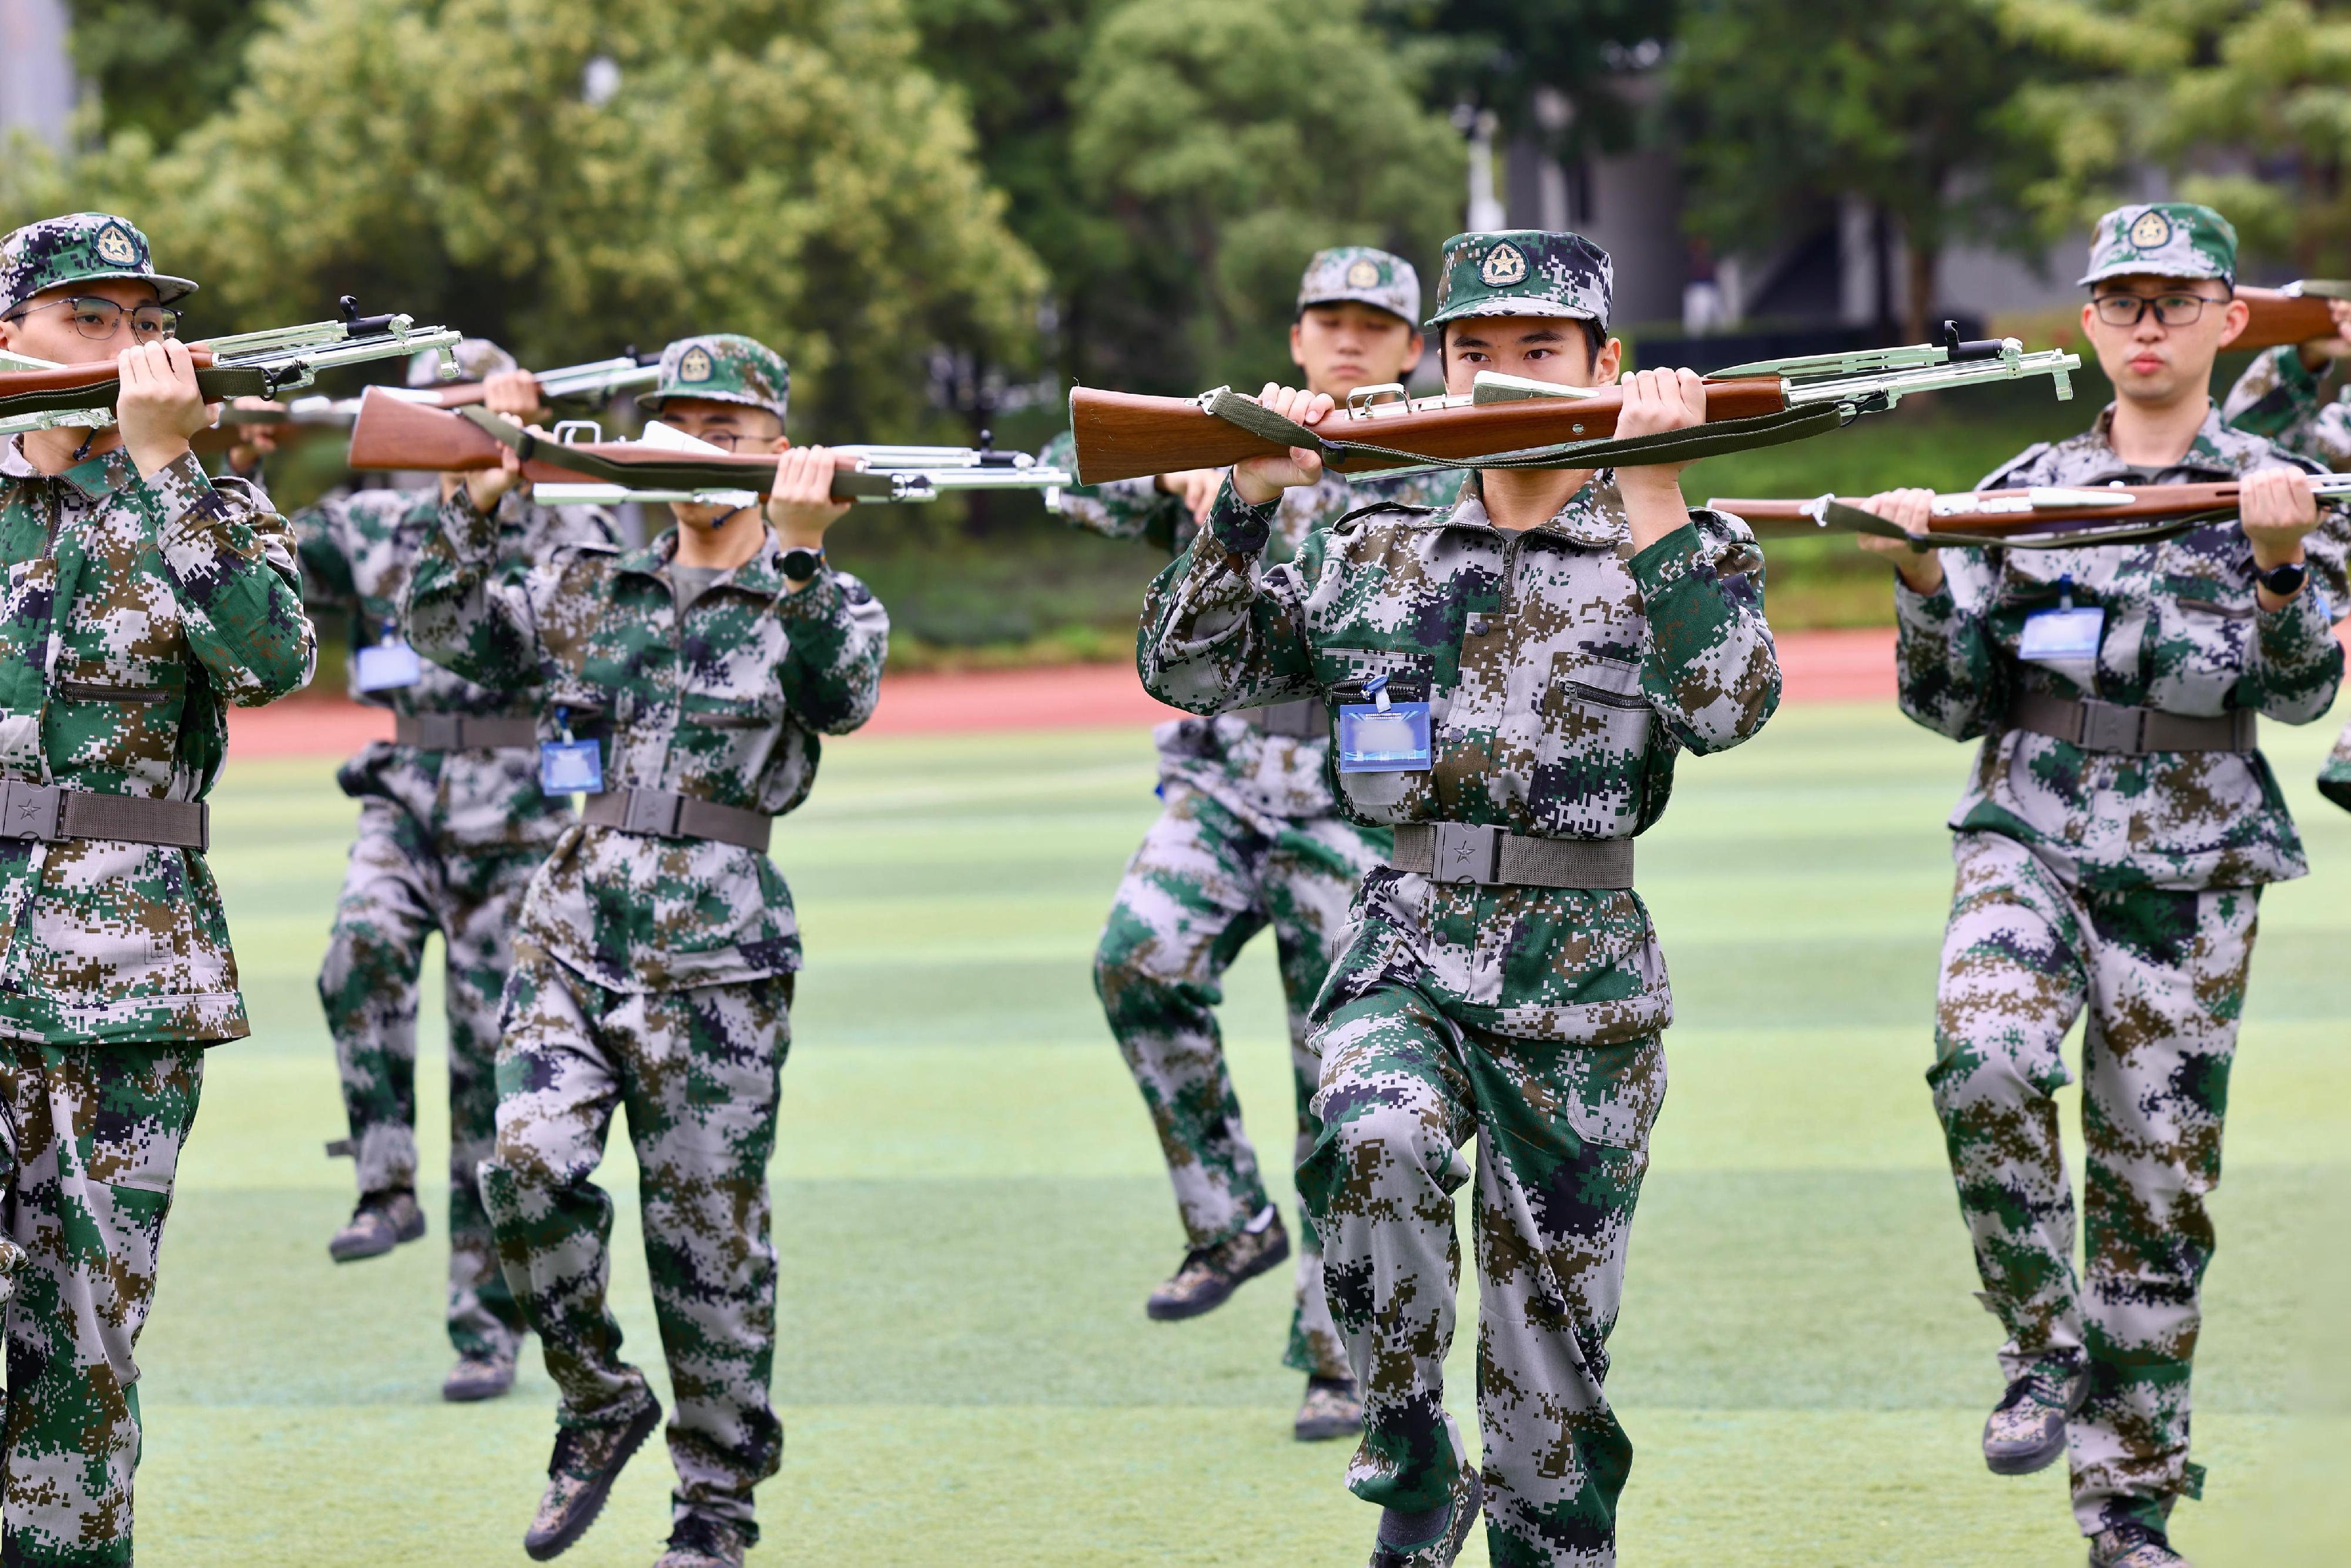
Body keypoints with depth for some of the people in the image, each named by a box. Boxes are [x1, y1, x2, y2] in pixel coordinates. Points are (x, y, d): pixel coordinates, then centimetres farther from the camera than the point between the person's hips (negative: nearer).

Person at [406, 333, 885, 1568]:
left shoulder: (822, 601, 4)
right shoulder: (592, 587, 13)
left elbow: (839, 693, -16)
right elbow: (452, 635, 6)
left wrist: (793, 549, -27)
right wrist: (476, 505, -8)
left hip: (714, 957, -3)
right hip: (573, 930, 3)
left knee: (707, 1231, 0)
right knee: (528, 1162, -18)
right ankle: (599, 1402, 5)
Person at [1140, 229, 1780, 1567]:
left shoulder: (1685, 547, 3)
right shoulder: (1377, 555, 10)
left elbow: (1727, 706, -17)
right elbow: (1189, 670, 8)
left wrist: (1652, 489, -19)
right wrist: (1250, 497, -3)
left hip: (1582, 994, -1)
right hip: (1403, 958, 1)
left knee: (1550, 1364, 2)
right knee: (1377, 1144, -32)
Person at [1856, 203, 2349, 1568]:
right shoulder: (2024, 492, 9)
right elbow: (1954, 706, 8)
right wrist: (1926, 581, -9)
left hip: (2189, 876, -1)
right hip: (2028, 840, 1)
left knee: (2157, 1193, 2)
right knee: (1986, 1061, -29)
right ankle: (2046, 1346, -10)